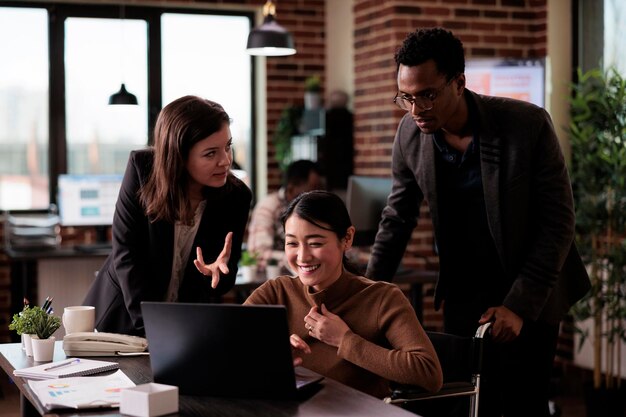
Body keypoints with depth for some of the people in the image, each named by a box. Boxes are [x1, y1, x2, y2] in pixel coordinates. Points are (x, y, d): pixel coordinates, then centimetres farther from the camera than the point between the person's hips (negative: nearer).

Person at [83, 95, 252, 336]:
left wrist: (217, 270, -26)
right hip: (122, 314, -2)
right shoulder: (142, 167, -14)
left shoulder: (237, 197, -10)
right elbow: (126, 252, -15)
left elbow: (225, 281, -2)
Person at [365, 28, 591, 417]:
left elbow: (559, 221, -15)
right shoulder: (410, 134, -8)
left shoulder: (529, 124, -20)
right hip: (463, 297, 3)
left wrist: (520, 305, -19)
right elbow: (397, 219, 5)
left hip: (529, 298, -3)